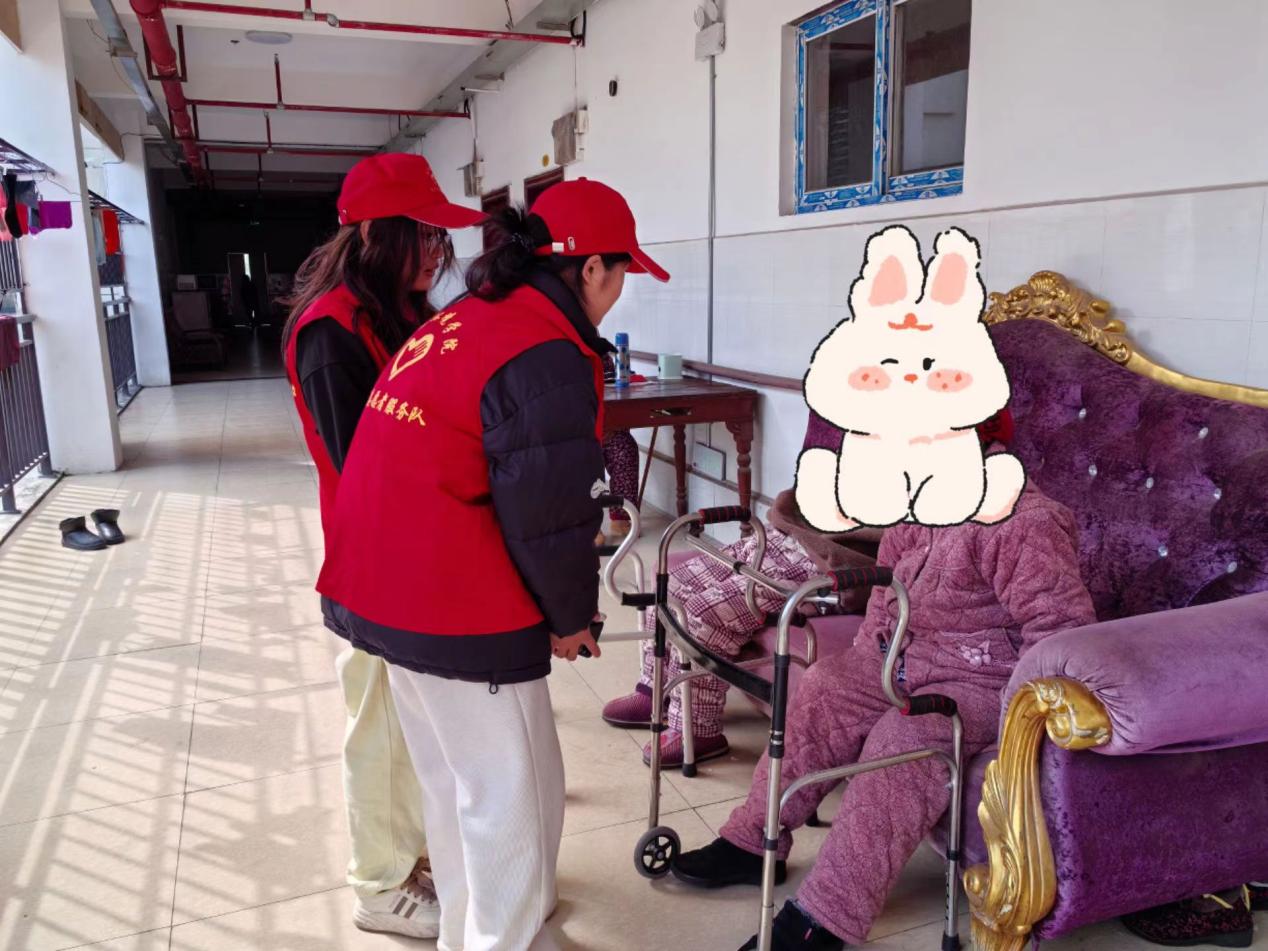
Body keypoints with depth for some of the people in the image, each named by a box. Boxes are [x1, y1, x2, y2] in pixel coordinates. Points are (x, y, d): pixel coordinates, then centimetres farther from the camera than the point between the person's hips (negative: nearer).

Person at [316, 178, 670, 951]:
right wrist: (571, 617, -1)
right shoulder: (549, 361, -18)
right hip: (460, 610, -10)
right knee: (514, 798, 8)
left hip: (386, 589, 10)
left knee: (454, 779, 24)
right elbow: (548, 516, -19)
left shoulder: (463, 321, 11)